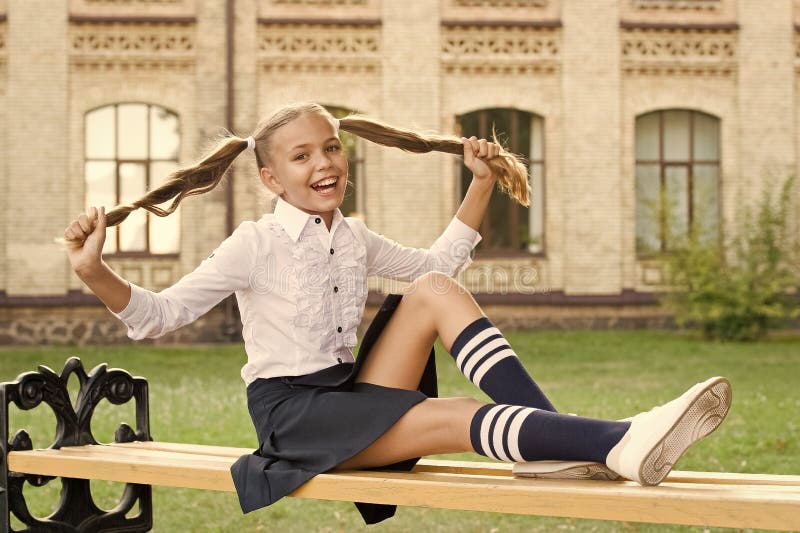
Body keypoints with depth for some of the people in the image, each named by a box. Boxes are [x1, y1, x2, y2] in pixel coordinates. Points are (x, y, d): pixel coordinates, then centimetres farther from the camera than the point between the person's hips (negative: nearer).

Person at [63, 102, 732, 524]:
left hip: (352, 397, 7)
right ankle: (619, 443, -47)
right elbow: (159, 314, -10)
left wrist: (481, 185, 19)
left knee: (434, 290, -14)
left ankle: (550, 441, -26)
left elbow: (438, 262, 25)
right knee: (451, 417, -31)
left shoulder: (354, 238, 11)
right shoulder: (255, 247, -8)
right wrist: (95, 273, -28)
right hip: (292, 411, -7)